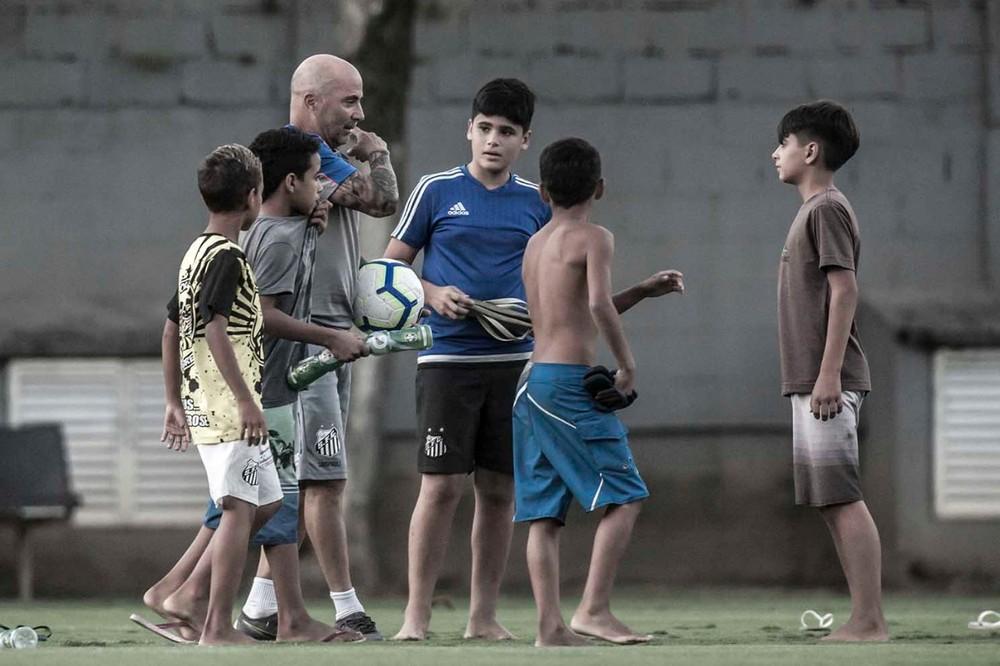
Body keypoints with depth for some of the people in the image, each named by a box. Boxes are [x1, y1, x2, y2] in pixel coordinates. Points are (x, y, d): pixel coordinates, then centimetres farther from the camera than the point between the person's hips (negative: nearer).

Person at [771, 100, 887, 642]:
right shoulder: (813, 211, 20)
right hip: (811, 382, 10)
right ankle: (865, 619, 8)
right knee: (831, 503, 8)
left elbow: (844, 291, -17)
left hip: (827, 382, -10)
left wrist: (829, 373, -22)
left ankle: (869, 621, -15)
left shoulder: (827, 209, -9)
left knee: (842, 499, -12)